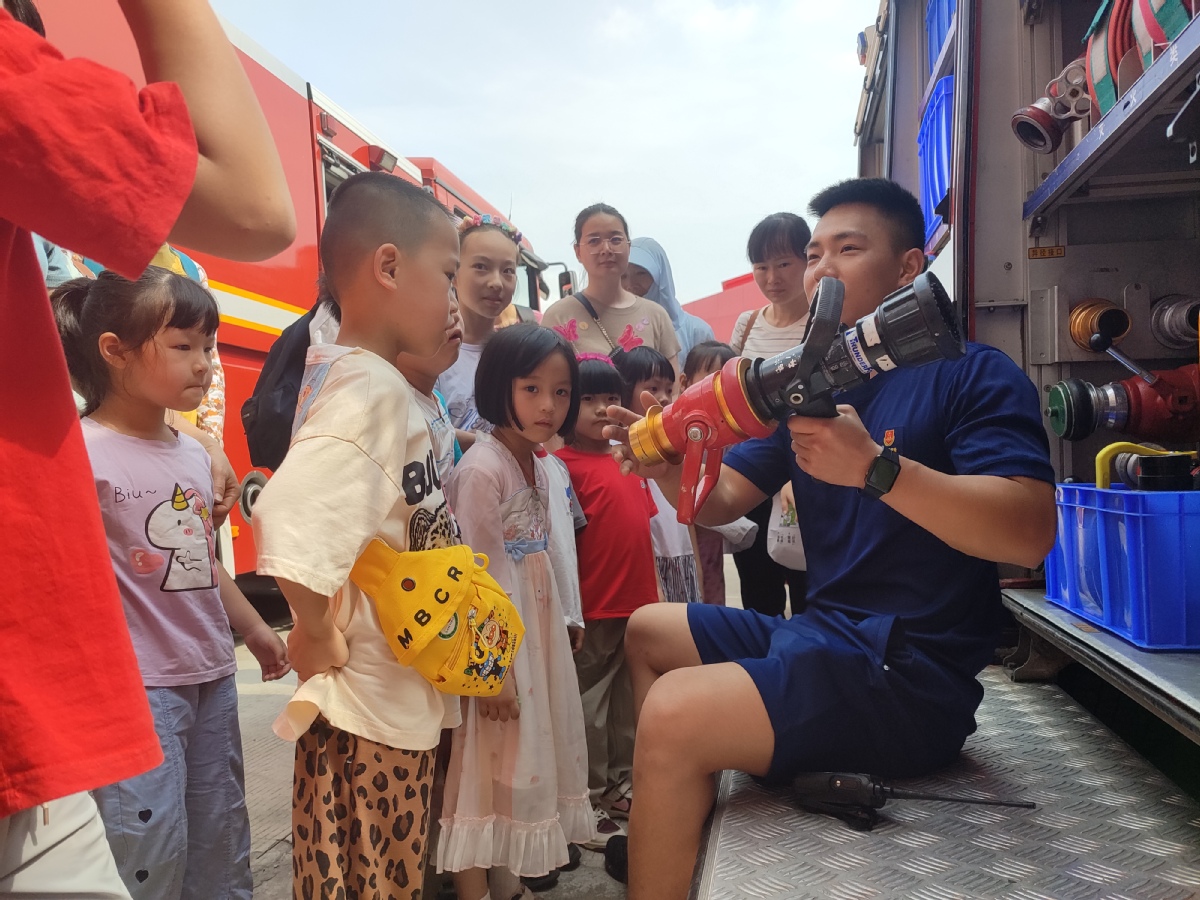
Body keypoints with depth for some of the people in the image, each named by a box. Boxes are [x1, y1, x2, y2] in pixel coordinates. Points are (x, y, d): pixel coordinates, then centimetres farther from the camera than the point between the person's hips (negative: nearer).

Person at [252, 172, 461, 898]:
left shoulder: (363, 375, 6)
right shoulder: (371, 388, -23)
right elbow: (290, 517, -35)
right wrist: (316, 633, -22)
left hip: (401, 698, 8)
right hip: (370, 708, -8)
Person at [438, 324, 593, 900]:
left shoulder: (538, 464, 7)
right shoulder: (482, 468, -19)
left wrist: (552, 633, 16)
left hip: (533, 626, 9)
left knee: (527, 757, 18)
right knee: (486, 764, 4)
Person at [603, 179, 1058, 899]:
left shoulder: (972, 373, -7)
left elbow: (1029, 532, -22)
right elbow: (721, 500, 9)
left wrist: (874, 466, -32)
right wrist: (668, 468, -13)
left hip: (911, 676, -8)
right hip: (819, 636, 9)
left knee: (672, 714, -25)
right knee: (648, 630, 20)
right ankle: (671, 822, 25)